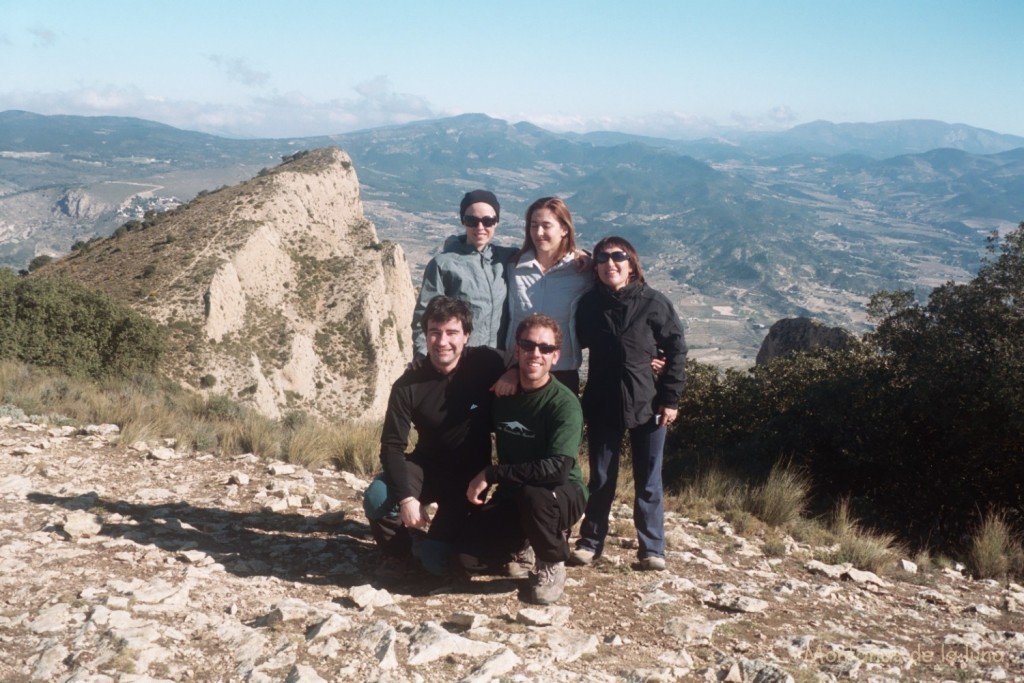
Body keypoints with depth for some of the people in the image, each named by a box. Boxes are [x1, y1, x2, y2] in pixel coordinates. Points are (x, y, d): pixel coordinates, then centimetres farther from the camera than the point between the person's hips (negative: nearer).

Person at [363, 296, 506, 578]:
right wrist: (406, 497, -28)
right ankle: (398, 551, 5)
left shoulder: (487, 364, -14)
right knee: (376, 500, -28)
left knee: (435, 559, -15)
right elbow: (392, 445, -14)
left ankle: (435, 544, 25)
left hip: (469, 473, -1)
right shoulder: (408, 385, -12)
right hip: (426, 466, 2)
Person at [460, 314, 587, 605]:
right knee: (469, 554, -15)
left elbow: (557, 469, -33)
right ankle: (527, 535, 16)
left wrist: (490, 474, -27)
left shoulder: (564, 403, -21)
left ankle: (553, 565, -9)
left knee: (533, 494, -38)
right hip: (512, 495, 5)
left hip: (562, 494, -5)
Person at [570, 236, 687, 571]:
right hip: (602, 405, 2)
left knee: (648, 481, 8)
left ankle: (652, 548, 19)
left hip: (647, 405, -2)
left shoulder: (653, 302, -8)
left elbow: (676, 349, -4)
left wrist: (671, 398, -7)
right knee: (601, 479, 12)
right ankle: (590, 541, 25)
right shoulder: (589, 304, -2)